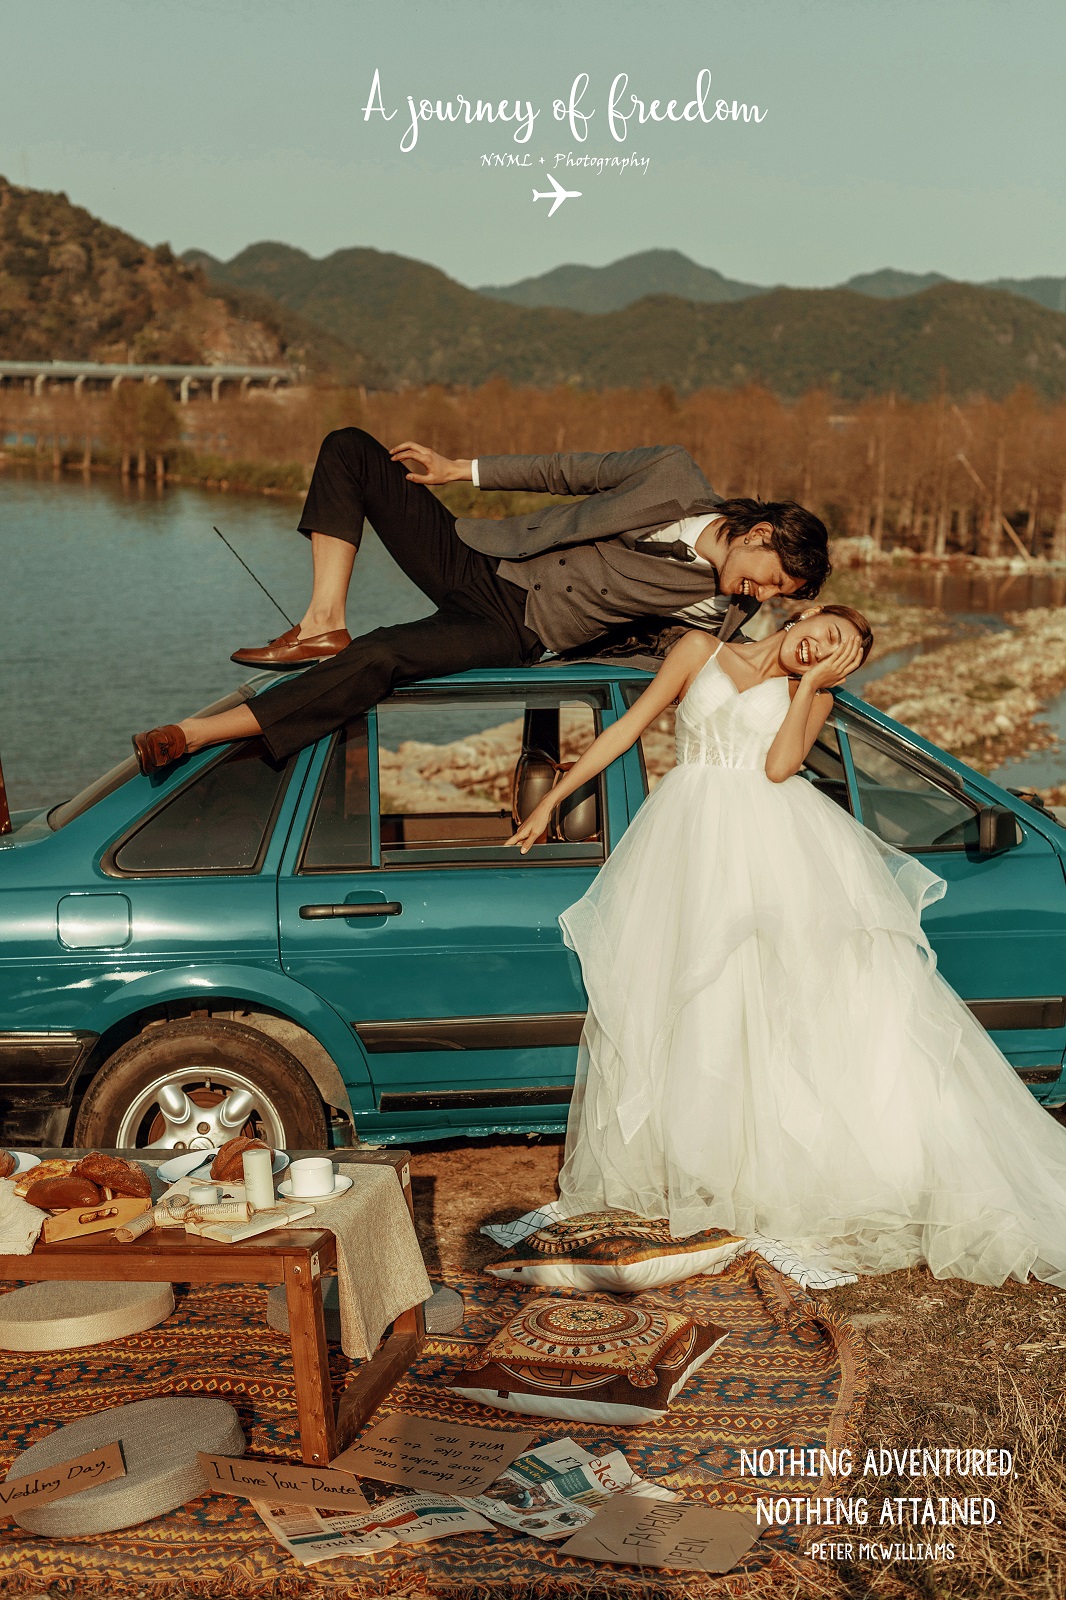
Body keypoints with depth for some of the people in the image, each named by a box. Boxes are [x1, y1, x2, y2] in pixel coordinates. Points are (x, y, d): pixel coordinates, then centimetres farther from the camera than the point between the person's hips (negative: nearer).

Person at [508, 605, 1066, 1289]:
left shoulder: (813, 697, 14)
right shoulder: (701, 651, 13)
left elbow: (779, 765, -6)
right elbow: (629, 726, 13)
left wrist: (808, 682, -2)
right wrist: (553, 799, 12)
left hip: (778, 837, -1)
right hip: (694, 837, 1)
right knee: (688, 993, -4)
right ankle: (689, 1160, 1)